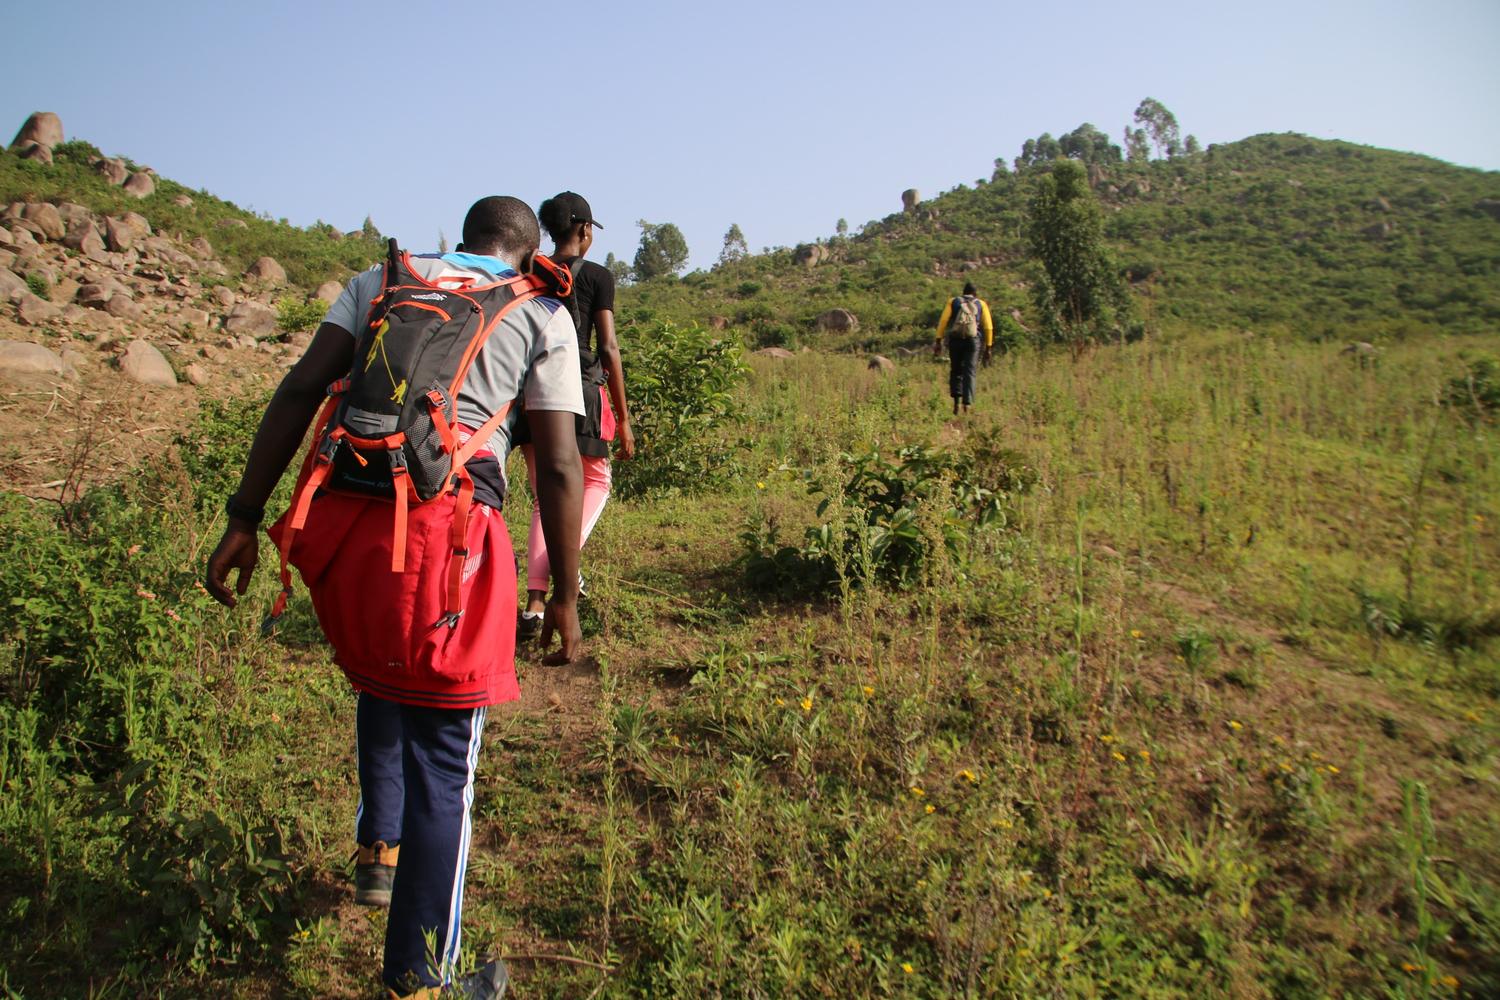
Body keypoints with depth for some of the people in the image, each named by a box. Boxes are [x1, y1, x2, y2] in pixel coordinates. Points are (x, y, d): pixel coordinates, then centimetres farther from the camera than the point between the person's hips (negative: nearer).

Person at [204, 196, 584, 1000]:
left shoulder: (381, 279, 21)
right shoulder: (543, 313, 13)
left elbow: (298, 394, 8)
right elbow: (558, 467, 5)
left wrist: (243, 522, 8)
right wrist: (565, 595, 11)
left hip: (340, 519, 4)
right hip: (446, 531, -4)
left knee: (380, 684, 31)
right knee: (442, 752, 6)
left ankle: (378, 850, 40)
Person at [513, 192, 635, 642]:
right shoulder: (597, 276, -3)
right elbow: (608, 348, -7)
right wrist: (623, 419, -4)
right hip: (579, 391, -4)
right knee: (596, 483, 20)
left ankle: (533, 605, 5)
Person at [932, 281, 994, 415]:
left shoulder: (953, 302, 14)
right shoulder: (981, 304, 15)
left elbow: (943, 321, 0)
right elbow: (988, 327, 9)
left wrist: (938, 341, -2)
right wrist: (988, 347, 12)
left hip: (955, 340, 1)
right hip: (972, 340, 0)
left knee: (955, 370, 15)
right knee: (969, 373, 2)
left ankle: (956, 402, 2)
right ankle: (967, 405, -11)